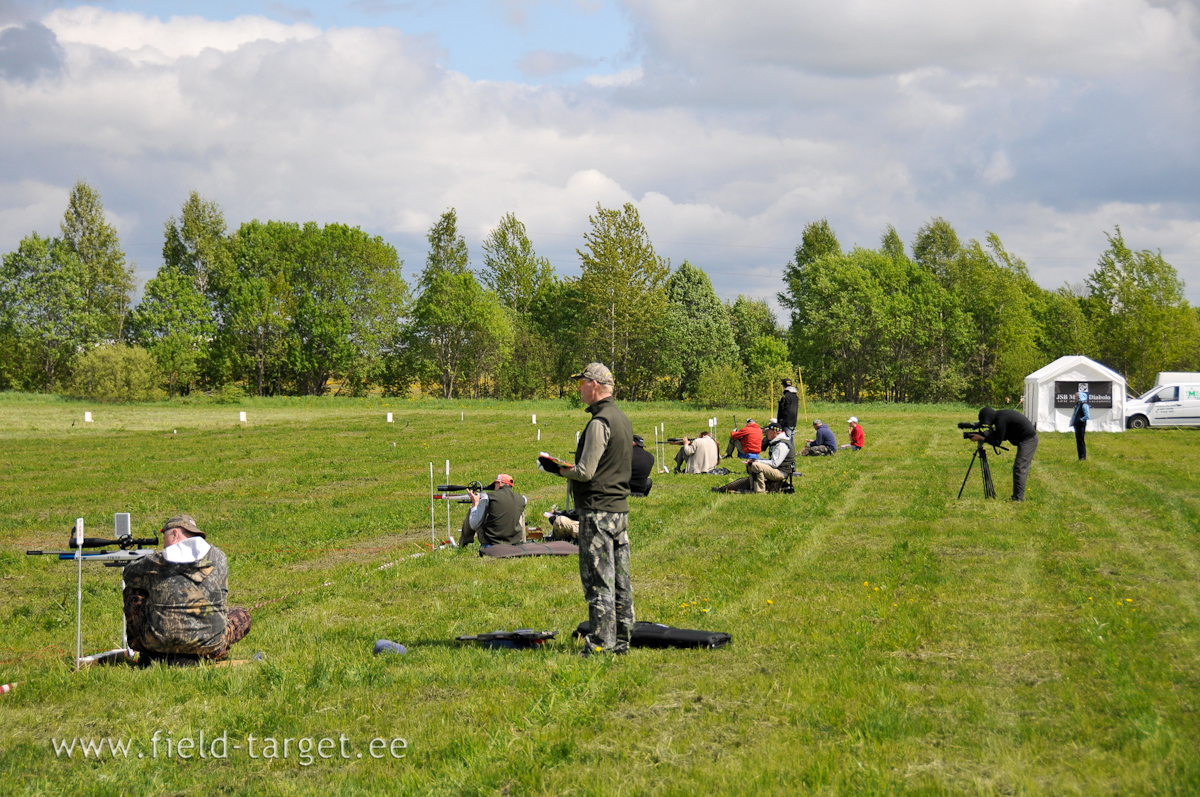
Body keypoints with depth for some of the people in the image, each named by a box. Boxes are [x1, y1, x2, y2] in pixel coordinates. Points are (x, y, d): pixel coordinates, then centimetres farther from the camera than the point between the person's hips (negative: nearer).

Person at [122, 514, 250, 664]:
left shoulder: (155, 561, 2)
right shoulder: (217, 557, 6)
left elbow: (129, 573, 25)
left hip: (159, 642, 0)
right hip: (210, 644, 1)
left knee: (132, 593, 24)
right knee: (242, 616, 30)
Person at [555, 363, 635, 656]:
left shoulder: (599, 423, -16)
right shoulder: (622, 418, 13)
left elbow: (586, 472, -19)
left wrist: (565, 471, 1)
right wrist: (574, 468, 17)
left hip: (598, 511, -9)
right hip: (621, 507, 9)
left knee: (598, 581, -6)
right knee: (621, 579, 10)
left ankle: (601, 644, -5)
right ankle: (622, 640, 15)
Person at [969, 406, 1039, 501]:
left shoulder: (1001, 420, -18)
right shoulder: (1002, 414, 12)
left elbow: (997, 442, -17)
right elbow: (1003, 437, 19)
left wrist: (981, 438, -9)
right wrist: (986, 437, 10)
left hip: (1028, 440, -10)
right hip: (1030, 439, 10)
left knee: (1019, 469, -12)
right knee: (1022, 469, 12)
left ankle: (1018, 498, -13)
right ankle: (1019, 496, 15)